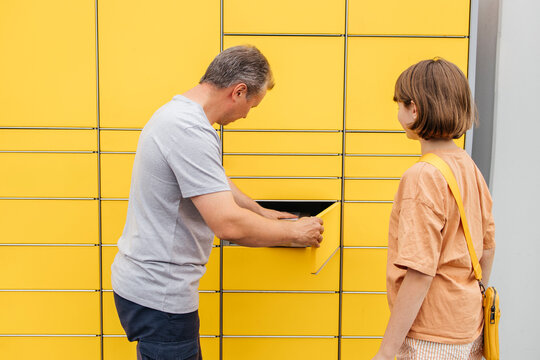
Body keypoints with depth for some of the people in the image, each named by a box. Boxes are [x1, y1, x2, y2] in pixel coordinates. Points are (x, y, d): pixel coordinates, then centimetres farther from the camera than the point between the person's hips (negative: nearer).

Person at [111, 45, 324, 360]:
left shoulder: (177, 112, 10)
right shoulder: (191, 131, -25)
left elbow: (215, 182, 25)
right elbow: (229, 224, -28)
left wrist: (260, 212, 32)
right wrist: (294, 232, -13)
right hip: (159, 295, -10)